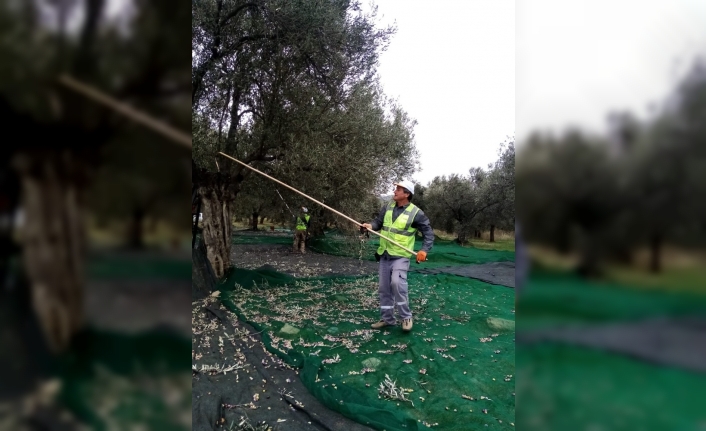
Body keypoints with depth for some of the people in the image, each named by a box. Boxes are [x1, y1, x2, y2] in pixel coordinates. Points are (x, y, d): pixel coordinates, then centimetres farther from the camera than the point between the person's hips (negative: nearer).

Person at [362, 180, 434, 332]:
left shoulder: (416, 213, -11)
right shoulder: (388, 207, 5)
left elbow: (428, 233, -6)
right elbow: (379, 221, 9)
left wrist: (424, 250, -20)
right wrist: (371, 225, -15)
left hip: (401, 256, -6)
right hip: (385, 254, 6)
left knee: (397, 283, -25)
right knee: (384, 288, 10)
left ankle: (406, 317, -6)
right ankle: (387, 319, 25)